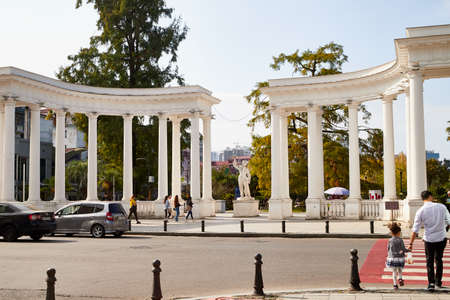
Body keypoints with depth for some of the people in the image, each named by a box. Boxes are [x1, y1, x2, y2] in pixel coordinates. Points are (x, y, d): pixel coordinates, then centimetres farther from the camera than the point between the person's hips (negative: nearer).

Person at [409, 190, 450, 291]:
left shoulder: (420, 211, -8)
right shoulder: (441, 207, -5)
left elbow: (415, 230, -7)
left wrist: (411, 243, -2)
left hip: (429, 239, -2)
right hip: (441, 238, 2)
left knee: (430, 261, 11)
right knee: (439, 260, 19)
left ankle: (431, 283, 3)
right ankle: (438, 282, 29)